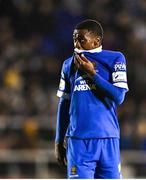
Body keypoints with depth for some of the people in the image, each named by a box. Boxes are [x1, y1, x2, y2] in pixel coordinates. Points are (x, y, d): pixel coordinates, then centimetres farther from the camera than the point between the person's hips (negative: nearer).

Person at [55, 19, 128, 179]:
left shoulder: (114, 59, 2)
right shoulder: (69, 65, 11)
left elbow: (119, 97, -8)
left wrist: (91, 73, -11)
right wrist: (59, 141, 15)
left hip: (108, 140, -1)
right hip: (78, 140, 1)